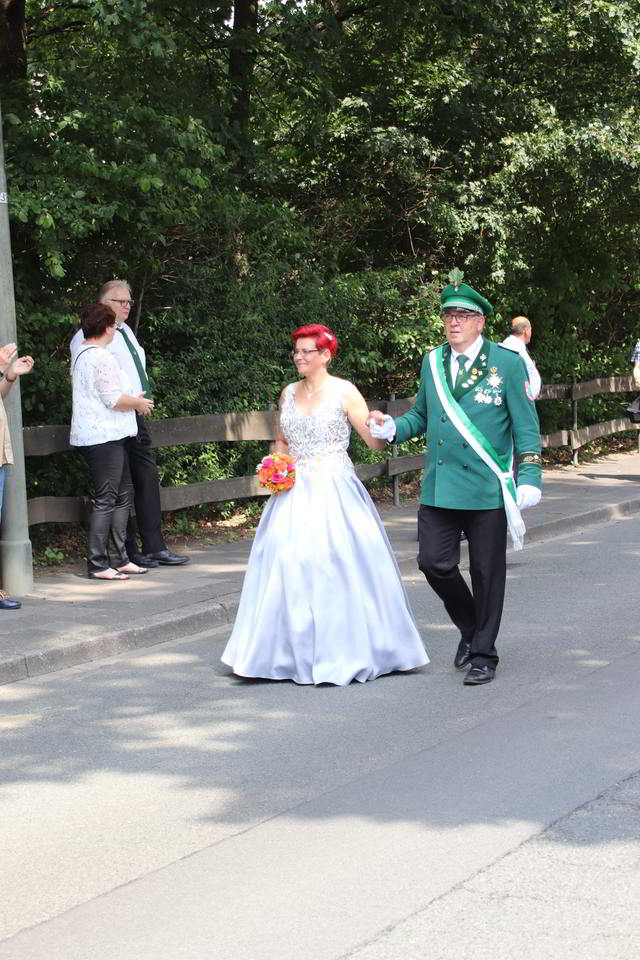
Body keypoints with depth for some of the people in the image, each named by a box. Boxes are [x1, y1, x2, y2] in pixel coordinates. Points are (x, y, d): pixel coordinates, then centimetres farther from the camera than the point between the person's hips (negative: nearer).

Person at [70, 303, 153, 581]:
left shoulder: (81, 355, 18)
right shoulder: (101, 357, -15)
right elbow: (113, 399, -18)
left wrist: (132, 400, 24)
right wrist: (138, 403, -1)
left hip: (95, 435, 11)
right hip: (104, 437, -11)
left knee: (123, 494, 14)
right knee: (106, 499, -8)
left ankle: (118, 558, 17)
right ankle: (97, 565, -6)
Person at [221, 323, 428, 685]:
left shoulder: (344, 392, -3)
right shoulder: (289, 393, 11)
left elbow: (376, 442, -6)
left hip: (335, 492, -5)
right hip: (295, 492, 5)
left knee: (336, 564, -6)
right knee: (289, 566, -1)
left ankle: (344, 650, 6)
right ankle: (296, 652, 7)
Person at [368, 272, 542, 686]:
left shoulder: (507, 363, -3)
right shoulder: (433, 362, 10)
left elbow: (526, 425, -2)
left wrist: (529, 477, -11)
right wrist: (392, 428, 1)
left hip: (487, 488, -4)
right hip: (439, 486, 4)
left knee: (487, 573, 4)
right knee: (434, 563, -1)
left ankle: (483, 655, 17)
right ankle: (469, 627, 25)